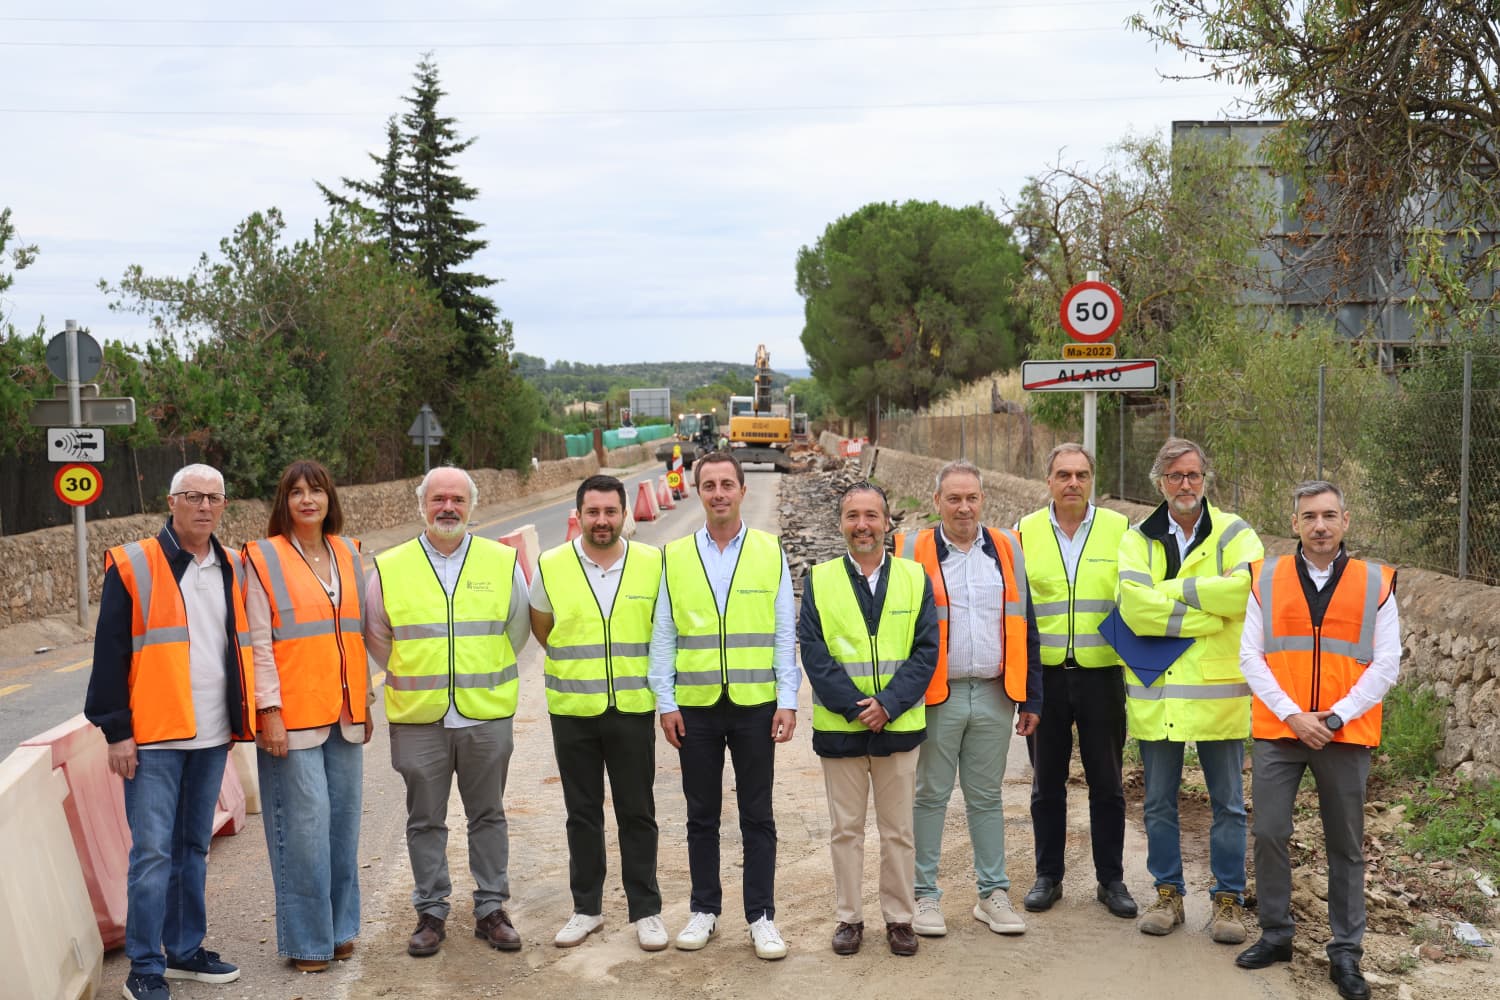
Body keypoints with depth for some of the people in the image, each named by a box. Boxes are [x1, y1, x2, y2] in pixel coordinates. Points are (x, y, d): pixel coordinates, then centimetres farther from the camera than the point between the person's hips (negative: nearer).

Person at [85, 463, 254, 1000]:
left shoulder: (232, 569, 11)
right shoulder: (133, 567, -5)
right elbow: (110, 655, -6)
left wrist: (242, 718, 13)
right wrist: (117, 731, -9)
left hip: (212, 737, 5)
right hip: (153, 738, -5)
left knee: (193, 847, 14)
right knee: (152, 851, -4)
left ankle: (186, 949, 25)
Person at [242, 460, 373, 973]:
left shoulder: (348, 553, 11)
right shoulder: (264, 558, -3)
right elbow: (259, 642, -7)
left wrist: (365, 700, 16)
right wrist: (269, 711, -12)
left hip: (344, 714, 5)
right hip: (294, 716, -5)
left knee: (343, 819, 9)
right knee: (305, 825, -4)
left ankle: (340, 927, 22)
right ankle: (306, 939, 9)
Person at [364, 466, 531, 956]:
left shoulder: (503, 562, 2)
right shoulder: (390, 567, 0)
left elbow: (518, 628, 12)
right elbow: (376, 637, 12)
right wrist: (411, 679, 11)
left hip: (487, 715, 0)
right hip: (417, 719, 0)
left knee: (488, 816, 10)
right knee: (425, 821, 8)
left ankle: (490, 910, 21)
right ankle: (431, 913, 21)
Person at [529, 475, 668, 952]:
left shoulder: (653, 563, -3)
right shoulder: (550, 567, -2)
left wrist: (633, 665, 8)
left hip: (632, 710, -1)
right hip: (572, 711, 1)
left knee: (637, 814, 5)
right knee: (582, 814, 11)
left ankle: (646, 910, 17)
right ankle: (586, 908, 23)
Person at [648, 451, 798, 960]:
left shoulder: (771, 551, 1)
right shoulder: (675, 556, 4)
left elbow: (785, 633, 1)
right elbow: (663, 634, 5)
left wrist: (788, 701, -4)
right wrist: (666, 702, 0)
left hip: (755, 705, -1)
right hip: (696, 706, 1)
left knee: (757, 817, 7)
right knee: (702, 816, 12)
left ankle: (762, 917, 18)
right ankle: (704, 910, 25)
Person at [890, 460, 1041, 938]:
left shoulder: (1007, 549, 7)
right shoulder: (914, 552, -2)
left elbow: (1024, 627, 10)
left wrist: (1031, 698, 8)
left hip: (994, 694, 3)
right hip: (936, 696, -3)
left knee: (987, 797, 12)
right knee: (931, 797, 6)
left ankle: (993, 894, 21)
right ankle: (925, 895, 16)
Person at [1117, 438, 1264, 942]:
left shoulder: (1232, 533, -1)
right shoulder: (1138, 540, 3)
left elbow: (1249, 587, -22)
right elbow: (1134, 607, -14)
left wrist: (1174, 589, -16)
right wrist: (1208, 614, -18)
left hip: (1218, 691, -2)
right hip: (1155, 694, 2)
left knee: (1228, 803, 8)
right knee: (1159, 803, 12)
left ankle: (1229, 899, 22)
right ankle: (1168, 894, 25)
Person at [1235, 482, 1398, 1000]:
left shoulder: (1376, 583, 2)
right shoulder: (1267, 579, 3)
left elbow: (1386, 664, -1)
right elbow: (1250, 655, 0)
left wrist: (1337, 716, -11)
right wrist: (1292, 714, -10)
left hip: (1346, 736, 0)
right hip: (1278, 733, 1)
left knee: (1345, 846, 8)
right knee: (1269, 835, 3)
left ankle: (1346, 952, 19)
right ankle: (1275, 934, 20)